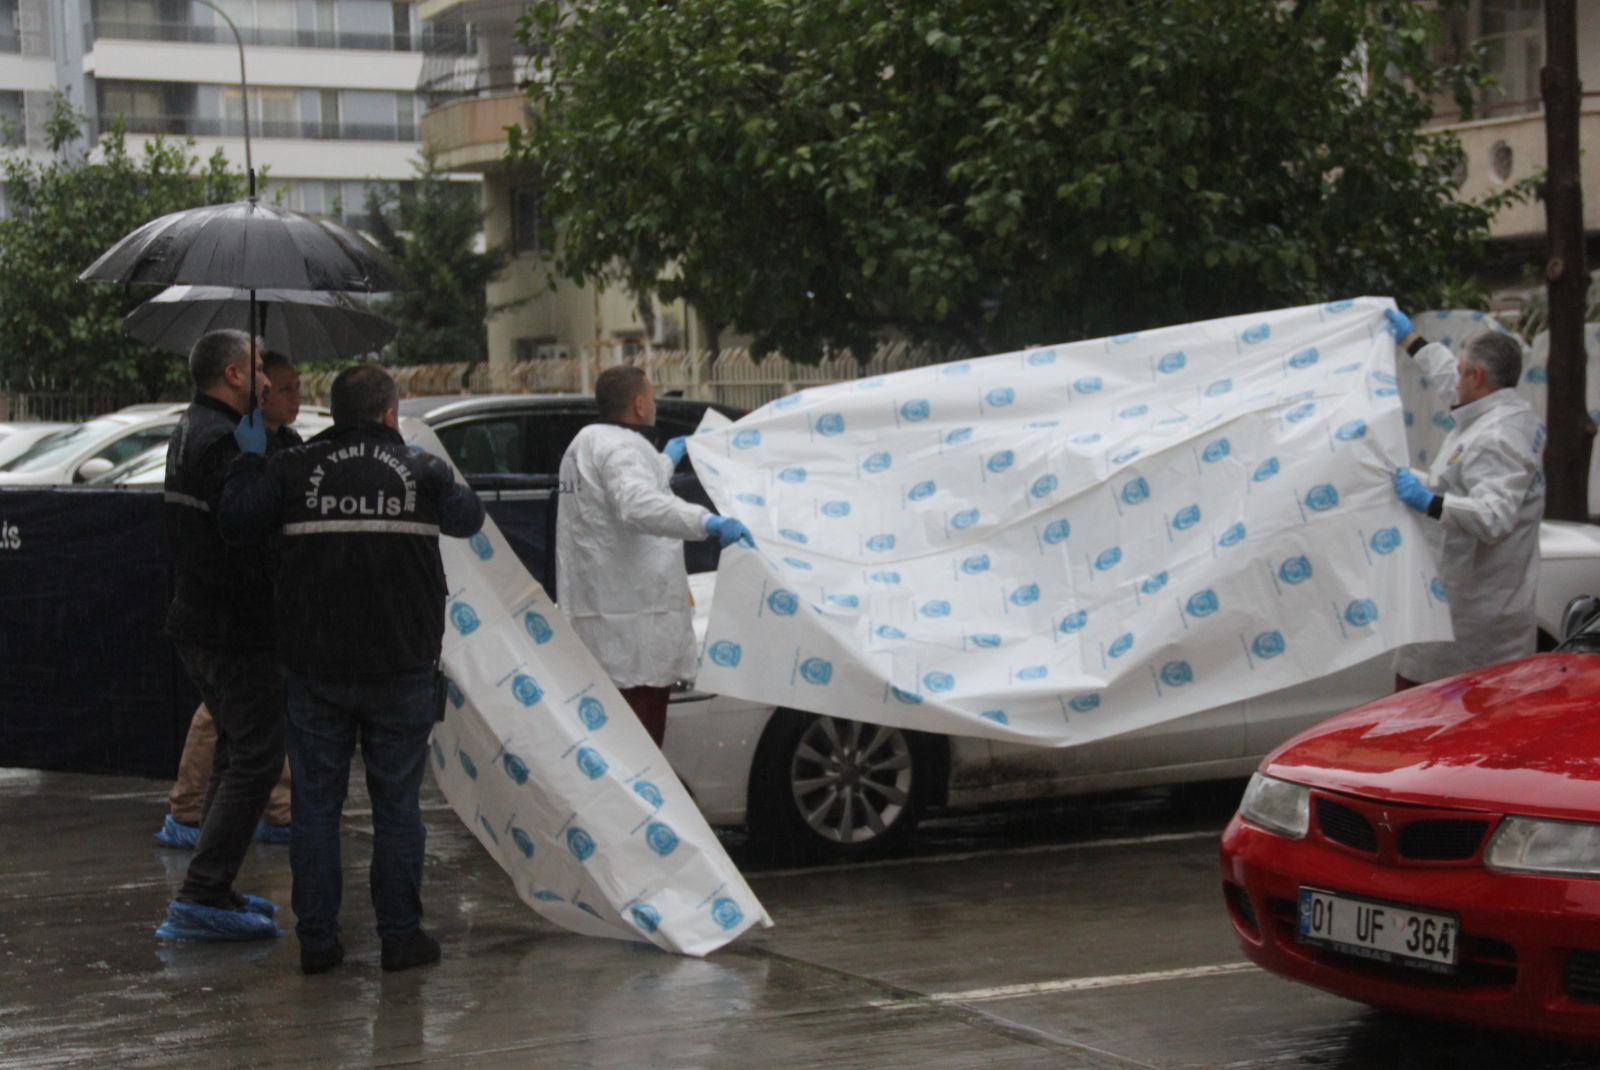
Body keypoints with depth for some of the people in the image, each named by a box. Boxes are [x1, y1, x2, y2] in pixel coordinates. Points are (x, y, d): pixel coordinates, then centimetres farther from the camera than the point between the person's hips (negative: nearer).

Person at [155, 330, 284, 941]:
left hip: (196, 619, 11)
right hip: (235, 629, -11)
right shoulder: (224, 441, -18)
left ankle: (211, 891, 23)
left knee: (238, 754, 19)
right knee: (255, 760, -7)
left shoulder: (189, 432, 16)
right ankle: (202, 900, -9)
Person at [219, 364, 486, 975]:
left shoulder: (293, 469, -2)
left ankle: (316, 941, 9)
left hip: (314, 670, 0)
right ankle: (401, 936, 9)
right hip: (401, 668, 0)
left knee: (316, 804, 8)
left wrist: (250, 459, 11)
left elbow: (236, 524, -6)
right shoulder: (421, 471, 1)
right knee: (397, 804, 7)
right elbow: (468, 518, 16)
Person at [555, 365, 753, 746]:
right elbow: (639, 505, -34)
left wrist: (666, 459, 56)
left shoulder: (588, 443, 20)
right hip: (630, 625, -11)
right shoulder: (620, 448, -14)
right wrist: (707, 521, -44)